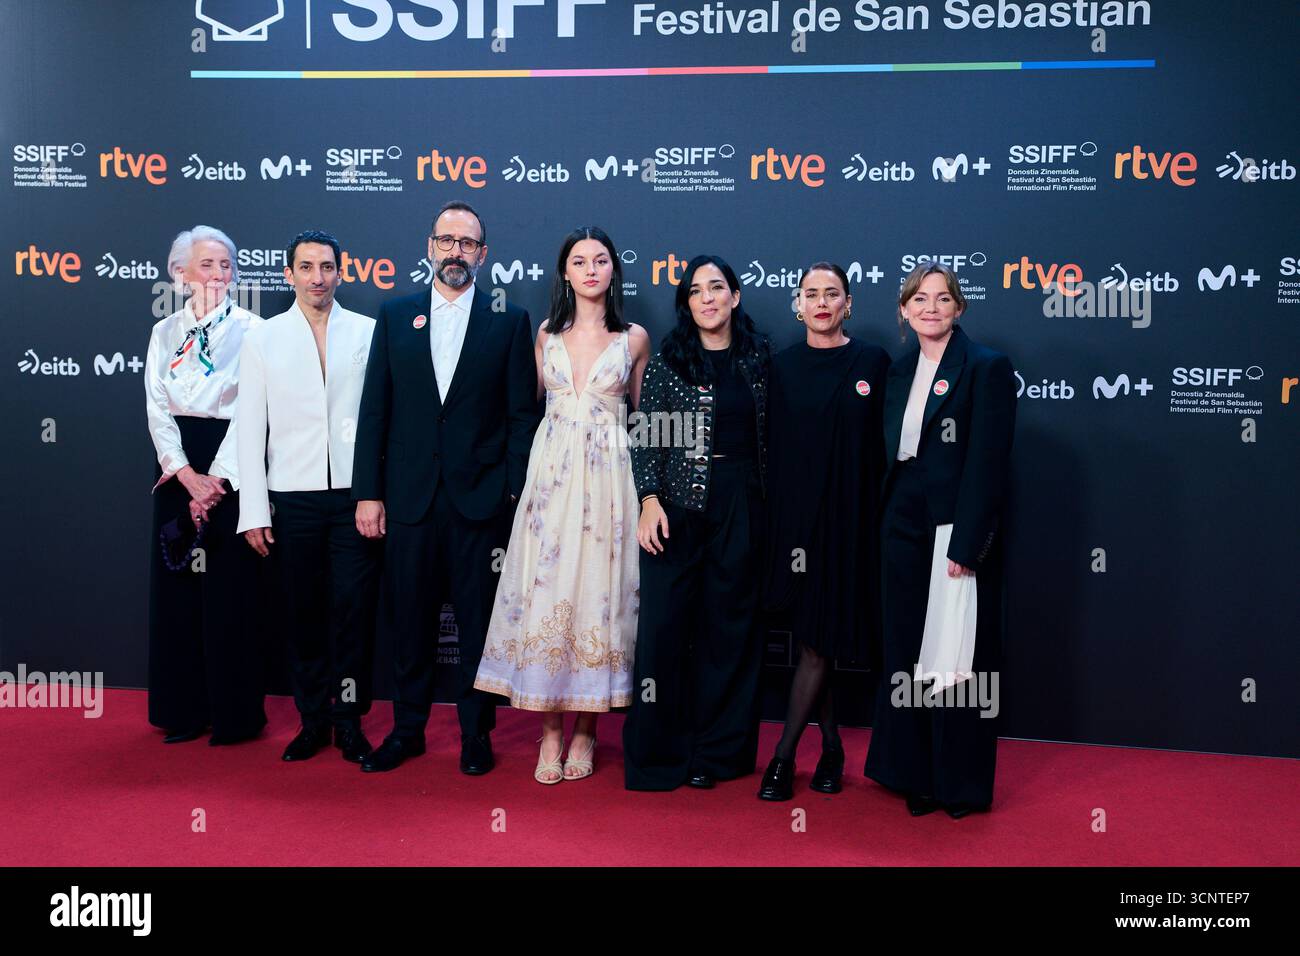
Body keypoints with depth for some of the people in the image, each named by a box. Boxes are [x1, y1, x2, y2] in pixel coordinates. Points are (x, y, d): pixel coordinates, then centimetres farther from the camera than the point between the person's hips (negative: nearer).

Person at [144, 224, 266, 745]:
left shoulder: (250, 329, -2)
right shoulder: (164, 333, 11)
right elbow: (158, 409, 3)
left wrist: (217, 479, -12)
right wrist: (187, 475, -10)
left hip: (231, 470, -4)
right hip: (178, 469, 4)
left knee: (230, 590, -1)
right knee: (177, 588, 7)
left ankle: (234, 713, 10)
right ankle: (184, 709, 18)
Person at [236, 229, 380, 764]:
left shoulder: (368, 333, 4)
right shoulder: (262, 339, 7)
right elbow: (250, 429, 5)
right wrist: (253, 511, 0)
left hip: (354, 495, -1)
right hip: (291, 497, 1)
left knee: (353, 610, 0)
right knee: (300, 613, 7)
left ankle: (349, 721, 15)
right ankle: (313, 720, 22)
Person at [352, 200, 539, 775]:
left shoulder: (509, 321, 4)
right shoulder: (395, 316, 9)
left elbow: (523, 415, 1)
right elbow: (373, 410, 6)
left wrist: (514, 493, -6)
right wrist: (367, 492, 1)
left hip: (481, 498, -2)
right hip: (409, 496, 2)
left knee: (480, 621, 6)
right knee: (409, 620, 10)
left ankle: (476, 733, 21)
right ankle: (407, 730, 26)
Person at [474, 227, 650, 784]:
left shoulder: (634, 338, 5)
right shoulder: (546, 334, 10)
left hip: (607, 476, -1)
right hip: (550, 472, 2)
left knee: (597, 592, 0)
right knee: (545, 593, -2)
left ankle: (585, 729, 12)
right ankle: (550, 731, 9)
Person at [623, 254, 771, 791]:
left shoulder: (758, 358, 8)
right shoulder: (668, 360, 2)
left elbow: (766, 435, 12)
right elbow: (647, 437, -1)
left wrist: (769, 502, 8)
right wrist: (649, 499, -12)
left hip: (740, 506, 2)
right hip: (678, 501, -2)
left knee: (730, 622, 7)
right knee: (665, 622, -1)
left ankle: (717, 751, 19)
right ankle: (658, 750, 13)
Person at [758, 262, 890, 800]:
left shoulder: (873, 362, 1)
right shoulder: (783, 367, 7)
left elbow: (885, 444, 1)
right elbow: (776, 448, 6)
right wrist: (777, 523, 2)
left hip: (851, 518, -2)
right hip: (796, 514, 2)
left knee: (818, 640, -1)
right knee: (812, 639, 7)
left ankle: (784, 756, 7)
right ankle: (830, 747, 23)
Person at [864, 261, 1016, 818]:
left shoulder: (987, 368, -7)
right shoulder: (899, 373, 12)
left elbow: (988, 462, -13)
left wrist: (965, 546, -18)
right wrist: (883, 530, 7)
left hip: (957, 534, -6)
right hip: (902, 531, 6)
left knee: (958, 661, 4)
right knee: (907, 655, 12)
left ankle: (962, 784, 20)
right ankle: (916, 775, 26)